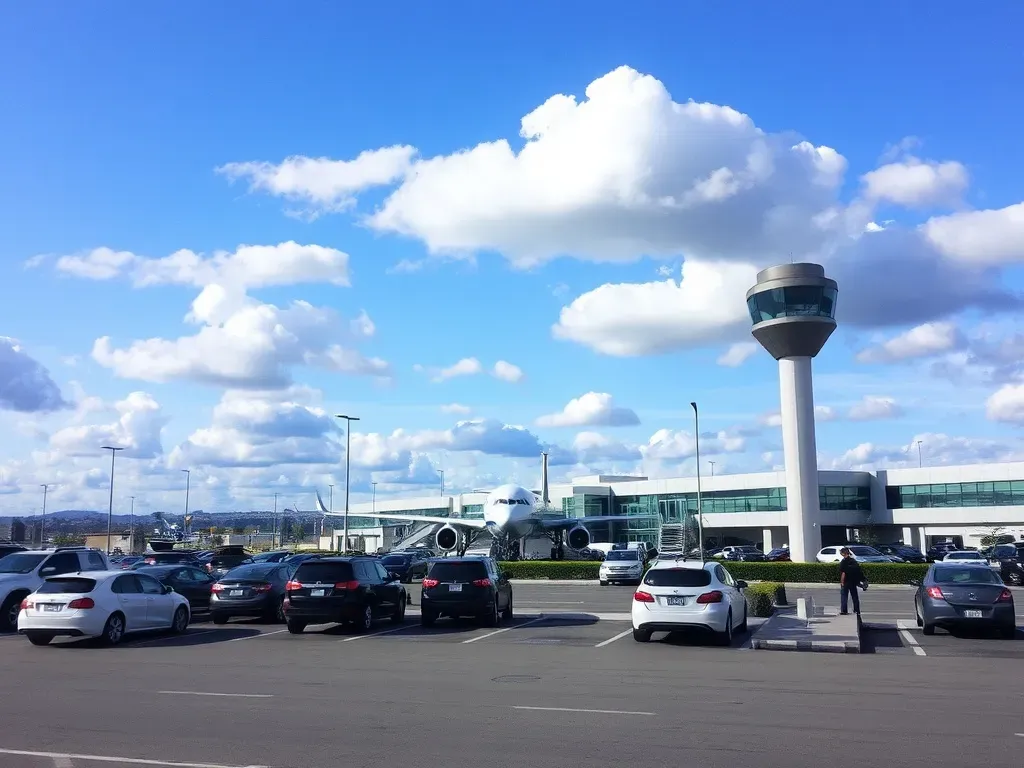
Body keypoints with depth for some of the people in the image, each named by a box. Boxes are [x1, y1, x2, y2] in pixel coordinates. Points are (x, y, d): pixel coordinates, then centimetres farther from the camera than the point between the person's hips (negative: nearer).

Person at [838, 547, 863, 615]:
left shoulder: (843, 561, -14)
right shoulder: (853, 561, 6)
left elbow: (843, 573, -18)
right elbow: (858, 571, 10)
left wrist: (842, 582, -14)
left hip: (846, 582, -6)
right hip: (853, 581, 6)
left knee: (844, 596, 1)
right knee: (855, 596, 13)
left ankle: (843, 610, -2)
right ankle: (857, 610, 18)